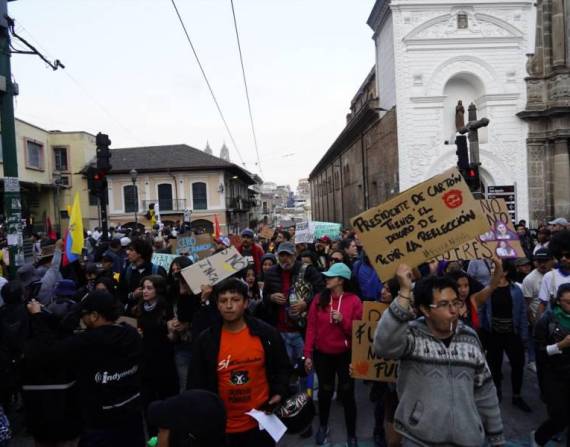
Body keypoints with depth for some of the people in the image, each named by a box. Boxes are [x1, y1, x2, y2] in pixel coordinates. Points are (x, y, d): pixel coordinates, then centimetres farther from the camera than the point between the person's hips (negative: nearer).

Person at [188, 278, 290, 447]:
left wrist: (279, 393, -9)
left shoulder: (266, 333, -8)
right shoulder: (205, 340, -7)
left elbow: (282, 368, 5)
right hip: (222, 427, 1)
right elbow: (197, 382, 1)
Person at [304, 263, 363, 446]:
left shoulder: (354, 301, -9)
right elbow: (311, 328, -4)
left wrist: (342, 320, -22)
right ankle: (323, 426, 40)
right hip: (322, 354, 2)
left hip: (346, 355, -2)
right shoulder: (319, 299, -5)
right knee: (325, 391, 17)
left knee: (347, 394, 7)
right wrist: (308, 354, -6)